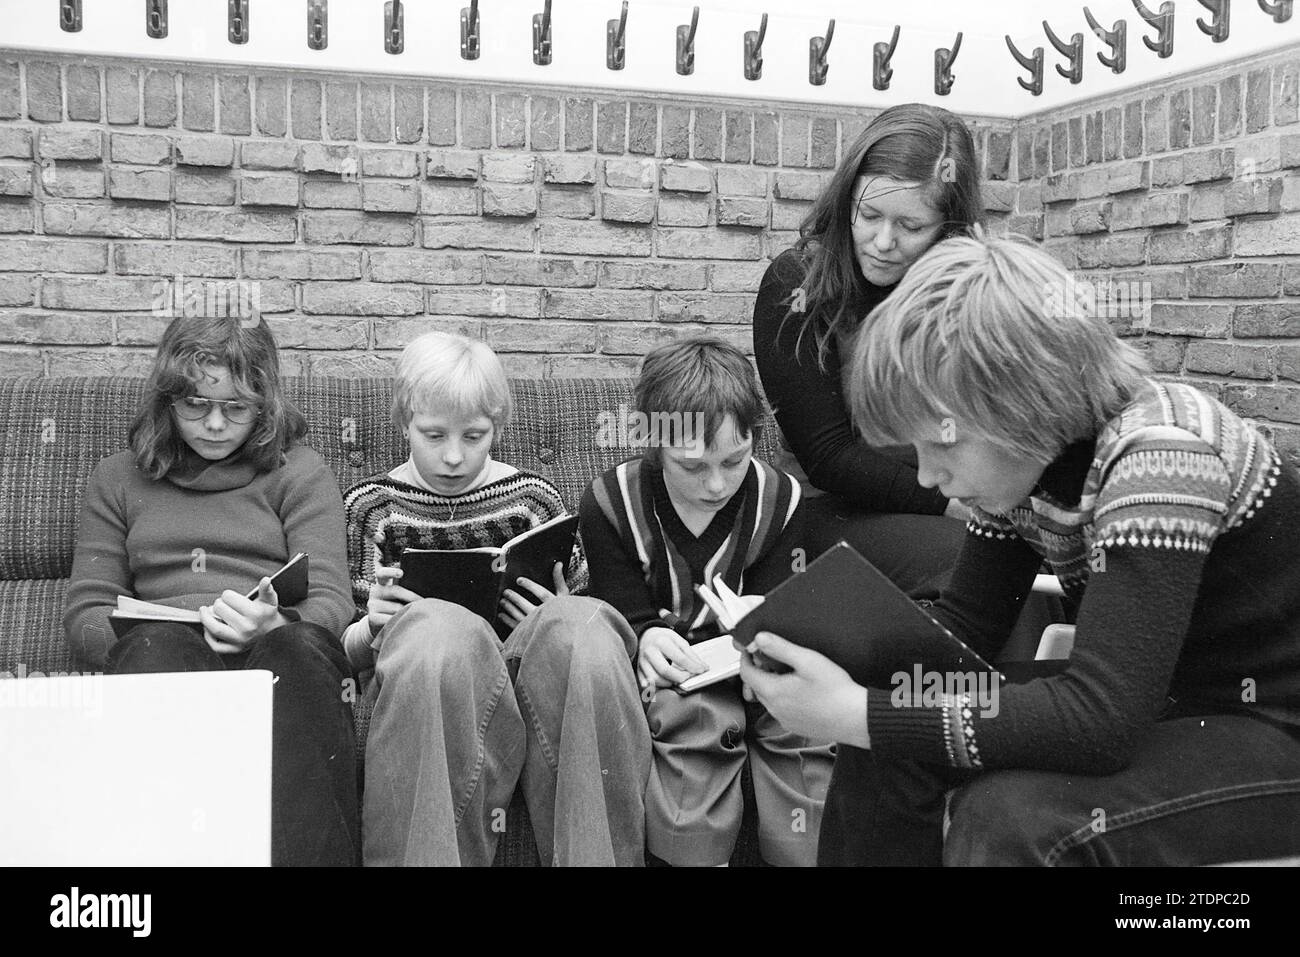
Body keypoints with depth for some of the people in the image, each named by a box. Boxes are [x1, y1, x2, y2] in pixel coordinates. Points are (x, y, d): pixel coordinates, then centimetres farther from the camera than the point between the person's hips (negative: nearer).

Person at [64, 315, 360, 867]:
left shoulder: (300, 472, 16)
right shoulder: (117, 479, 23)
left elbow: (329, 599, 4)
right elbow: (86, 610, 16)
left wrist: (274, 626, -20)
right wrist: (129, 635, -9)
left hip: (279, 642, -1)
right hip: (161, 653, 1)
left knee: (294, 651, -37)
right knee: (162, 647, -35)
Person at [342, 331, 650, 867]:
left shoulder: (535, 499, 15)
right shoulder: (369, 507, 13)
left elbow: (586, 625, 18)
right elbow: (340, 655, 15)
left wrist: (560, 622, -5)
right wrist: (372, 627, -8)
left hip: (526, 676, 2)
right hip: (419, 696, -1)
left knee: (579, 627, -33)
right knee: (435, 626, -37)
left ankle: (596, 856, -22)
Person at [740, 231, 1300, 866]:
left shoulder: (1159, 454, -29)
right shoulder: (1018, 457, -5)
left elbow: (1099, 721, -36)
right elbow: (962, 624, 4)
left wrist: (857, 715, -36)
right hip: (1145, 708, 7)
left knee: (1007, 814, -30)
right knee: (889, 746, -9)